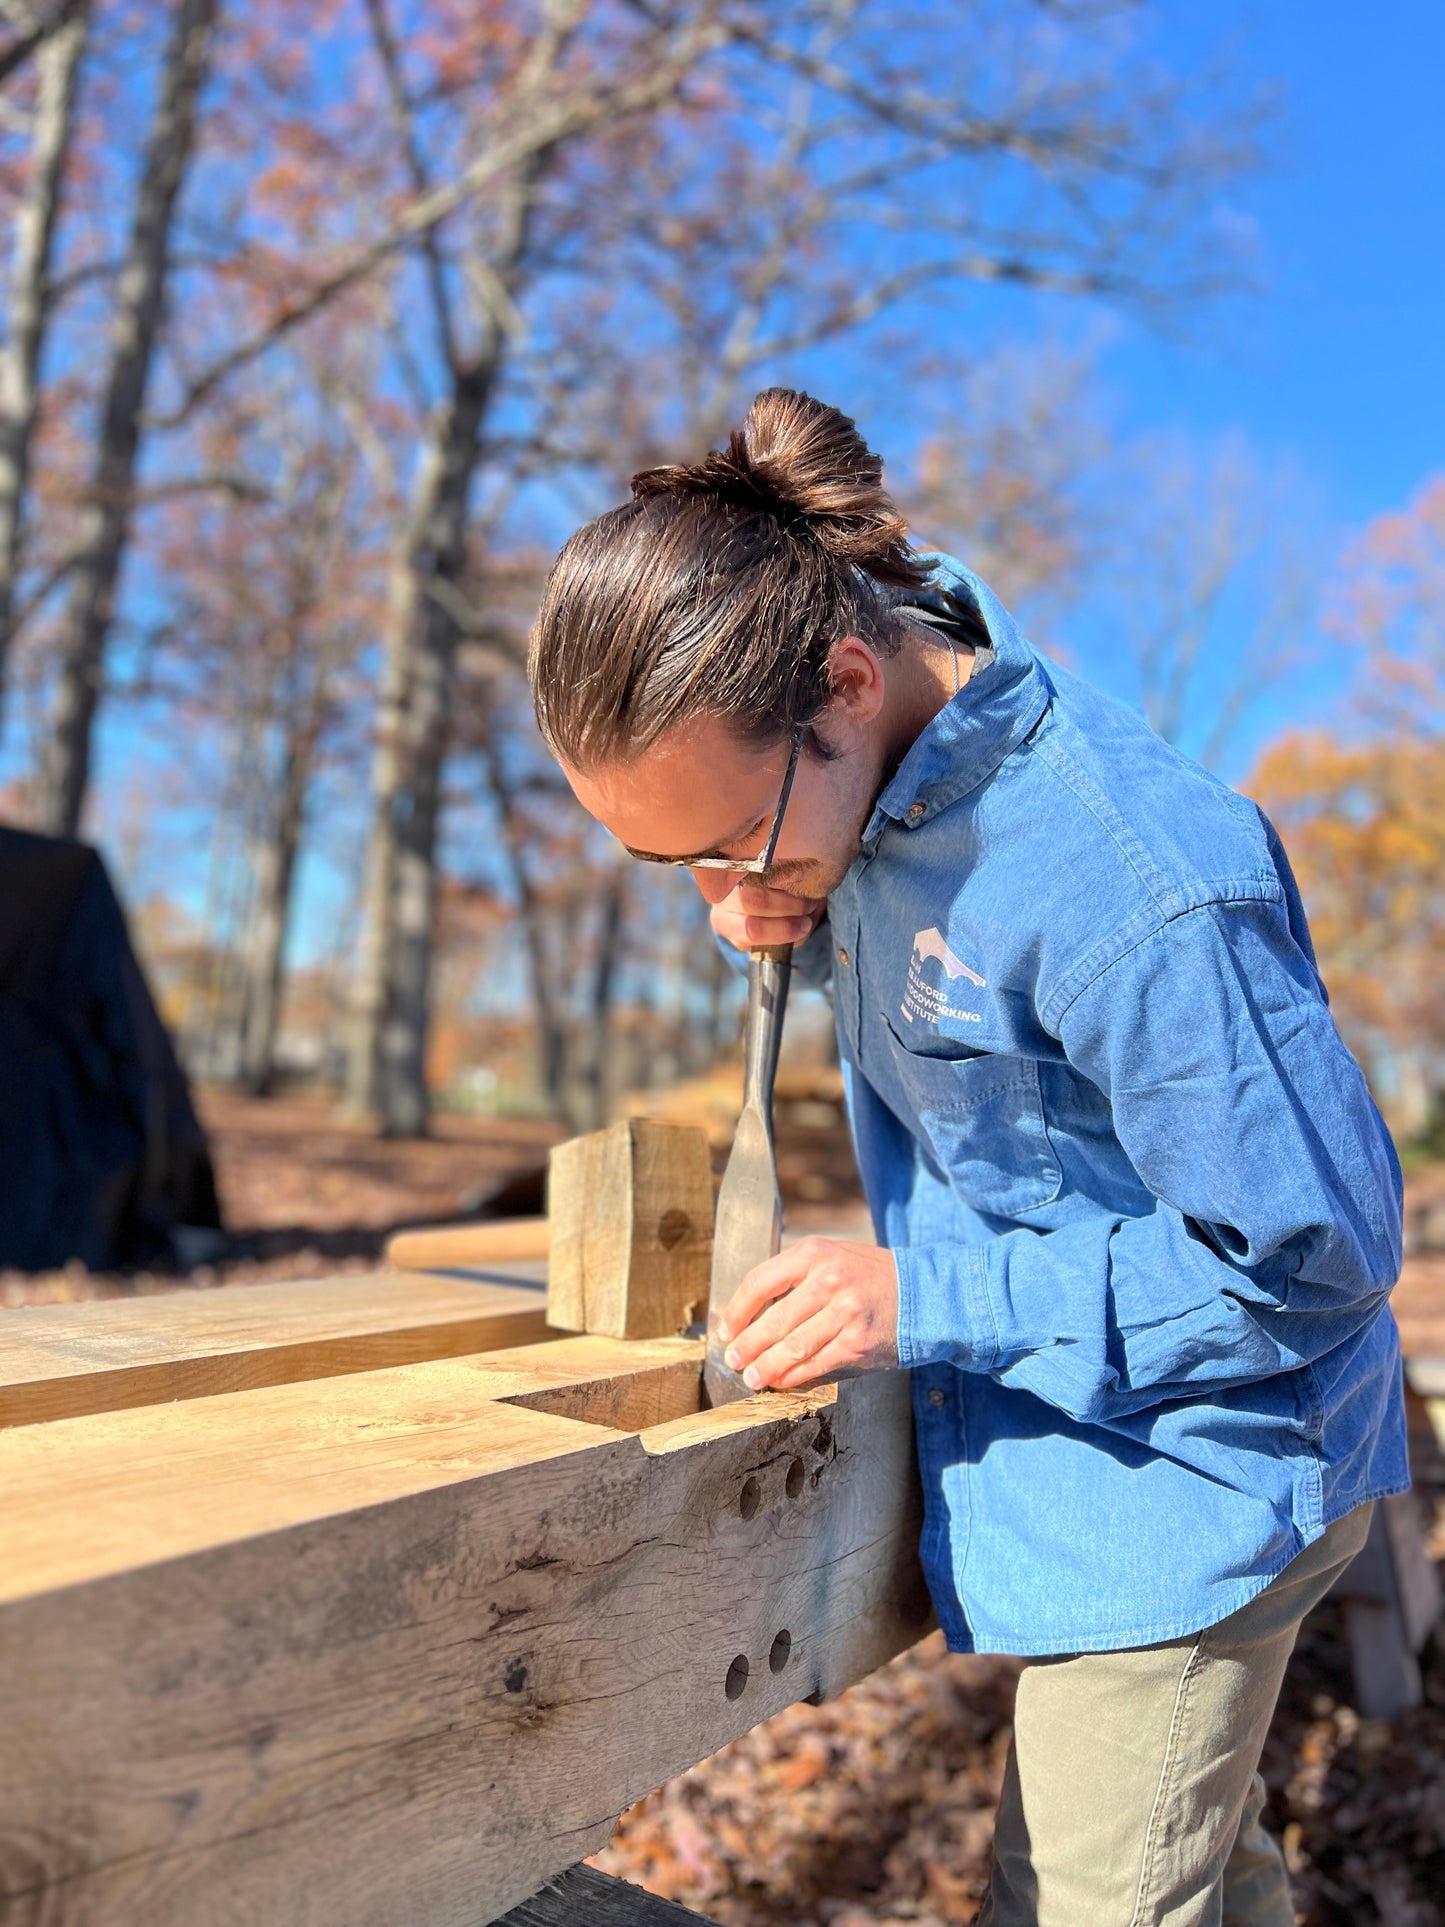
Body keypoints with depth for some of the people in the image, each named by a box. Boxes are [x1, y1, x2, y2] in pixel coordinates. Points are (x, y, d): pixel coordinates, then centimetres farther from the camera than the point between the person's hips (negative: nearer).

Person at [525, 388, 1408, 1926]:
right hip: (1052, 1451, 8)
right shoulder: (862, 777, -7)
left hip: (1184, 1481, -7)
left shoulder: (1137, 888, -33)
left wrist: (928, 1299, -25)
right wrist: (791, 924, -7)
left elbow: (1317, 1256, -24)